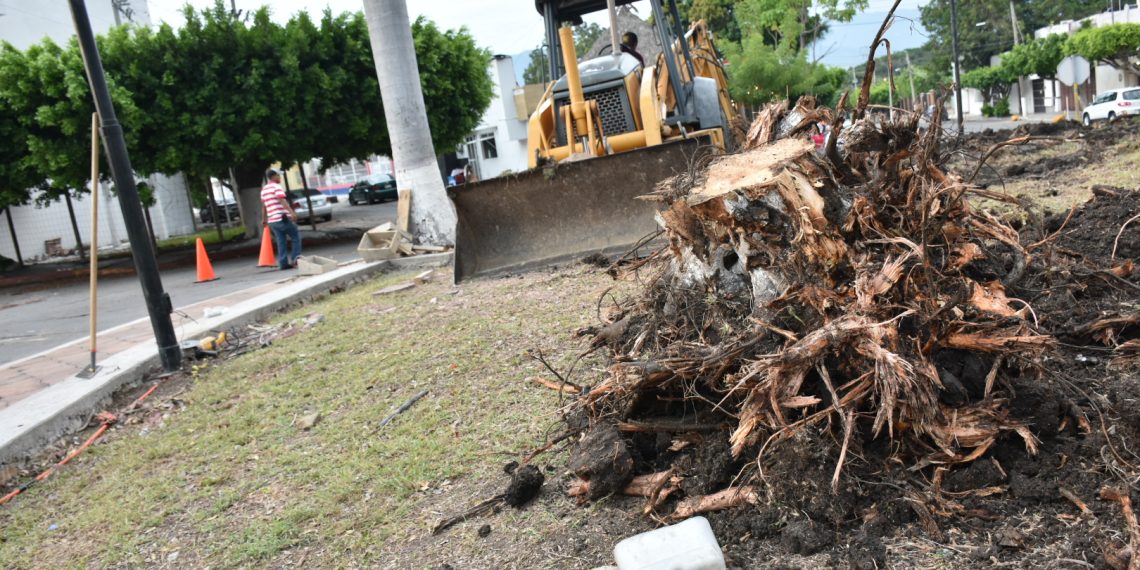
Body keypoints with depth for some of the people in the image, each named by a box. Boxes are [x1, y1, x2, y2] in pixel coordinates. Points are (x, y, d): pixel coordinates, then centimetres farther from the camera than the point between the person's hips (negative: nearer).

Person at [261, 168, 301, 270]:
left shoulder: (264, 189, 17)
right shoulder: (277, 187, -8)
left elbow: (263, 206, 23)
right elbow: (282, 201, -22)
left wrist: (264, 219, 31)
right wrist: (292, 212, -31)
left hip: (272, 221, 8)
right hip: (282, 218, -8)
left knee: (281, 242, 8)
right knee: (296, 237, 1)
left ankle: (283, 263, 4)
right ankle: (295, 259, -5)